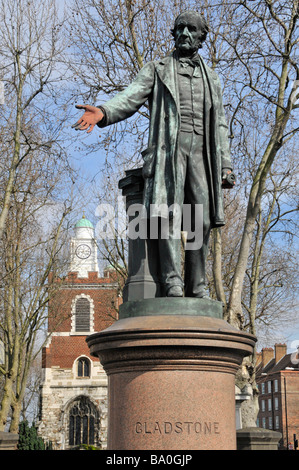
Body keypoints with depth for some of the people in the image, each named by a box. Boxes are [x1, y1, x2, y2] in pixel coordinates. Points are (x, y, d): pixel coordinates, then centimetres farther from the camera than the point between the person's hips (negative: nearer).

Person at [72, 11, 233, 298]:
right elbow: (131, 98, -1)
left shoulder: (211, 78, 25)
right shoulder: (156, 70, 15)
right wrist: (103, 112, -22)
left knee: (201, 220, -5)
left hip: (201, 151, 3)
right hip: (168, 147, -3)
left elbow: (219, 124, 22)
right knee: (169, 214, -16)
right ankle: (172, 283, -17)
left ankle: (197, 288, -2)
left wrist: (225, 164, 11)